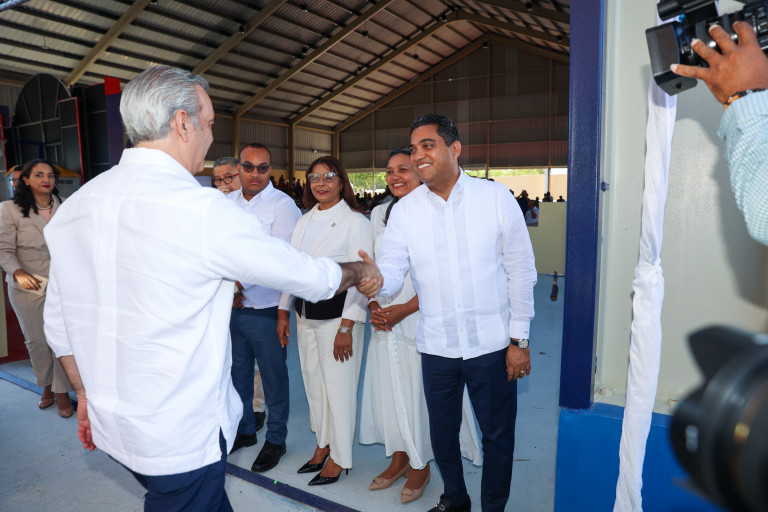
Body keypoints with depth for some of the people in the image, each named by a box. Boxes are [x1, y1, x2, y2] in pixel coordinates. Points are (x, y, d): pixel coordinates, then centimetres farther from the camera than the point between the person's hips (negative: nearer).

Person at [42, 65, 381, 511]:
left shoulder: (73, 207, 0)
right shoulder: (202, 210, -23)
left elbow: (58, 324, 10)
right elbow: (309, 277, -13)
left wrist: (88, 393, 23)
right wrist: (361, 270, 7)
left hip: (113, 424, 7)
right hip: (183, 437, -7)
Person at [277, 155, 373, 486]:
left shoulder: (355, 221, -9)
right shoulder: (305, 221, 11)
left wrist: (346, 327, -18)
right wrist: (283, 312, 11)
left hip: (337, 315, -6)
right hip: (305, 316, 6)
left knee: (339, 386, 3)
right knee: (313, 384, 15)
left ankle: (339, 458, 23)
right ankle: (322, 446, 35)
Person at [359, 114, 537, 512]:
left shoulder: (497, 198, -7)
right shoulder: (404, 210, -2)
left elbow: (521, 272, -3)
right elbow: (392, 271, -9)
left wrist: (518, 339, -4)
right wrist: (376, 280, -33)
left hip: (492, 345, -2)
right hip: (436, 346, 2)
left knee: (498, 436, 13)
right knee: (442, 433, 19)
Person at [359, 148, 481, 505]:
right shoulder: (379, 214, 8)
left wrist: (405, 309, -16)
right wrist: (373, 306, -2)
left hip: (419, 319, -5)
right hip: (384, 323, 6)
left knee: (418, 392, 5)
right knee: (389, 390, 13)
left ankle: (420, 466, 28)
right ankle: (399, 459, 34)